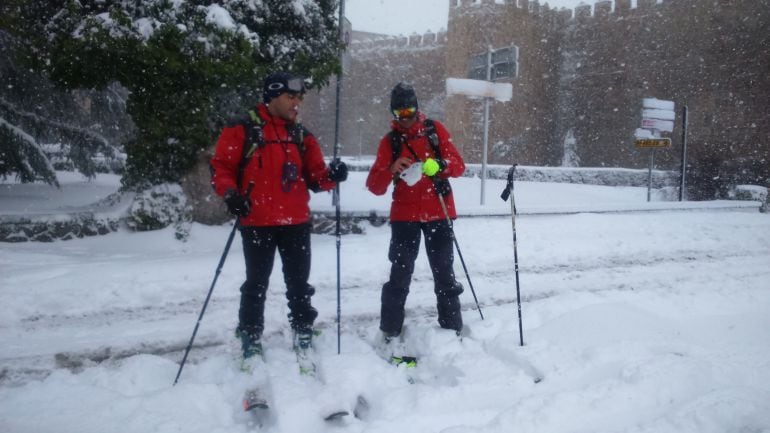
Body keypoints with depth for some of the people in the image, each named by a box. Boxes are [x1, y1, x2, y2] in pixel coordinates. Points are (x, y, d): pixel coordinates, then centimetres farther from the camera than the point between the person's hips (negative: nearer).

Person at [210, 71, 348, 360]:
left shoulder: (302, 135, 12)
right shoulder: (242, 130, -2)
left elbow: (314, 177, 11)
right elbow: (220, 167, -2)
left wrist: (330, 176, -9)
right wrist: (230, 192, -18)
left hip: (297, 222, 4)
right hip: (257, 222, -4)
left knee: (299, 284, 12)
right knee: (256, 284, 6)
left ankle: (303, 339, 26)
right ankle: (251, 342, 20)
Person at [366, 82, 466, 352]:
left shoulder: (435, 130, 5)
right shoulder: (390, 141, 3)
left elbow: (459, 165, -1)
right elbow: (374, 186, -5)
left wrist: (439, 165, -22)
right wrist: (392, 170, -25)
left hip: (438, 213, 1)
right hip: (404, 215, -1)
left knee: (444, 273, 8)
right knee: (400, 273, -2)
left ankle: (452, 327, 19)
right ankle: (390, 331, 7)